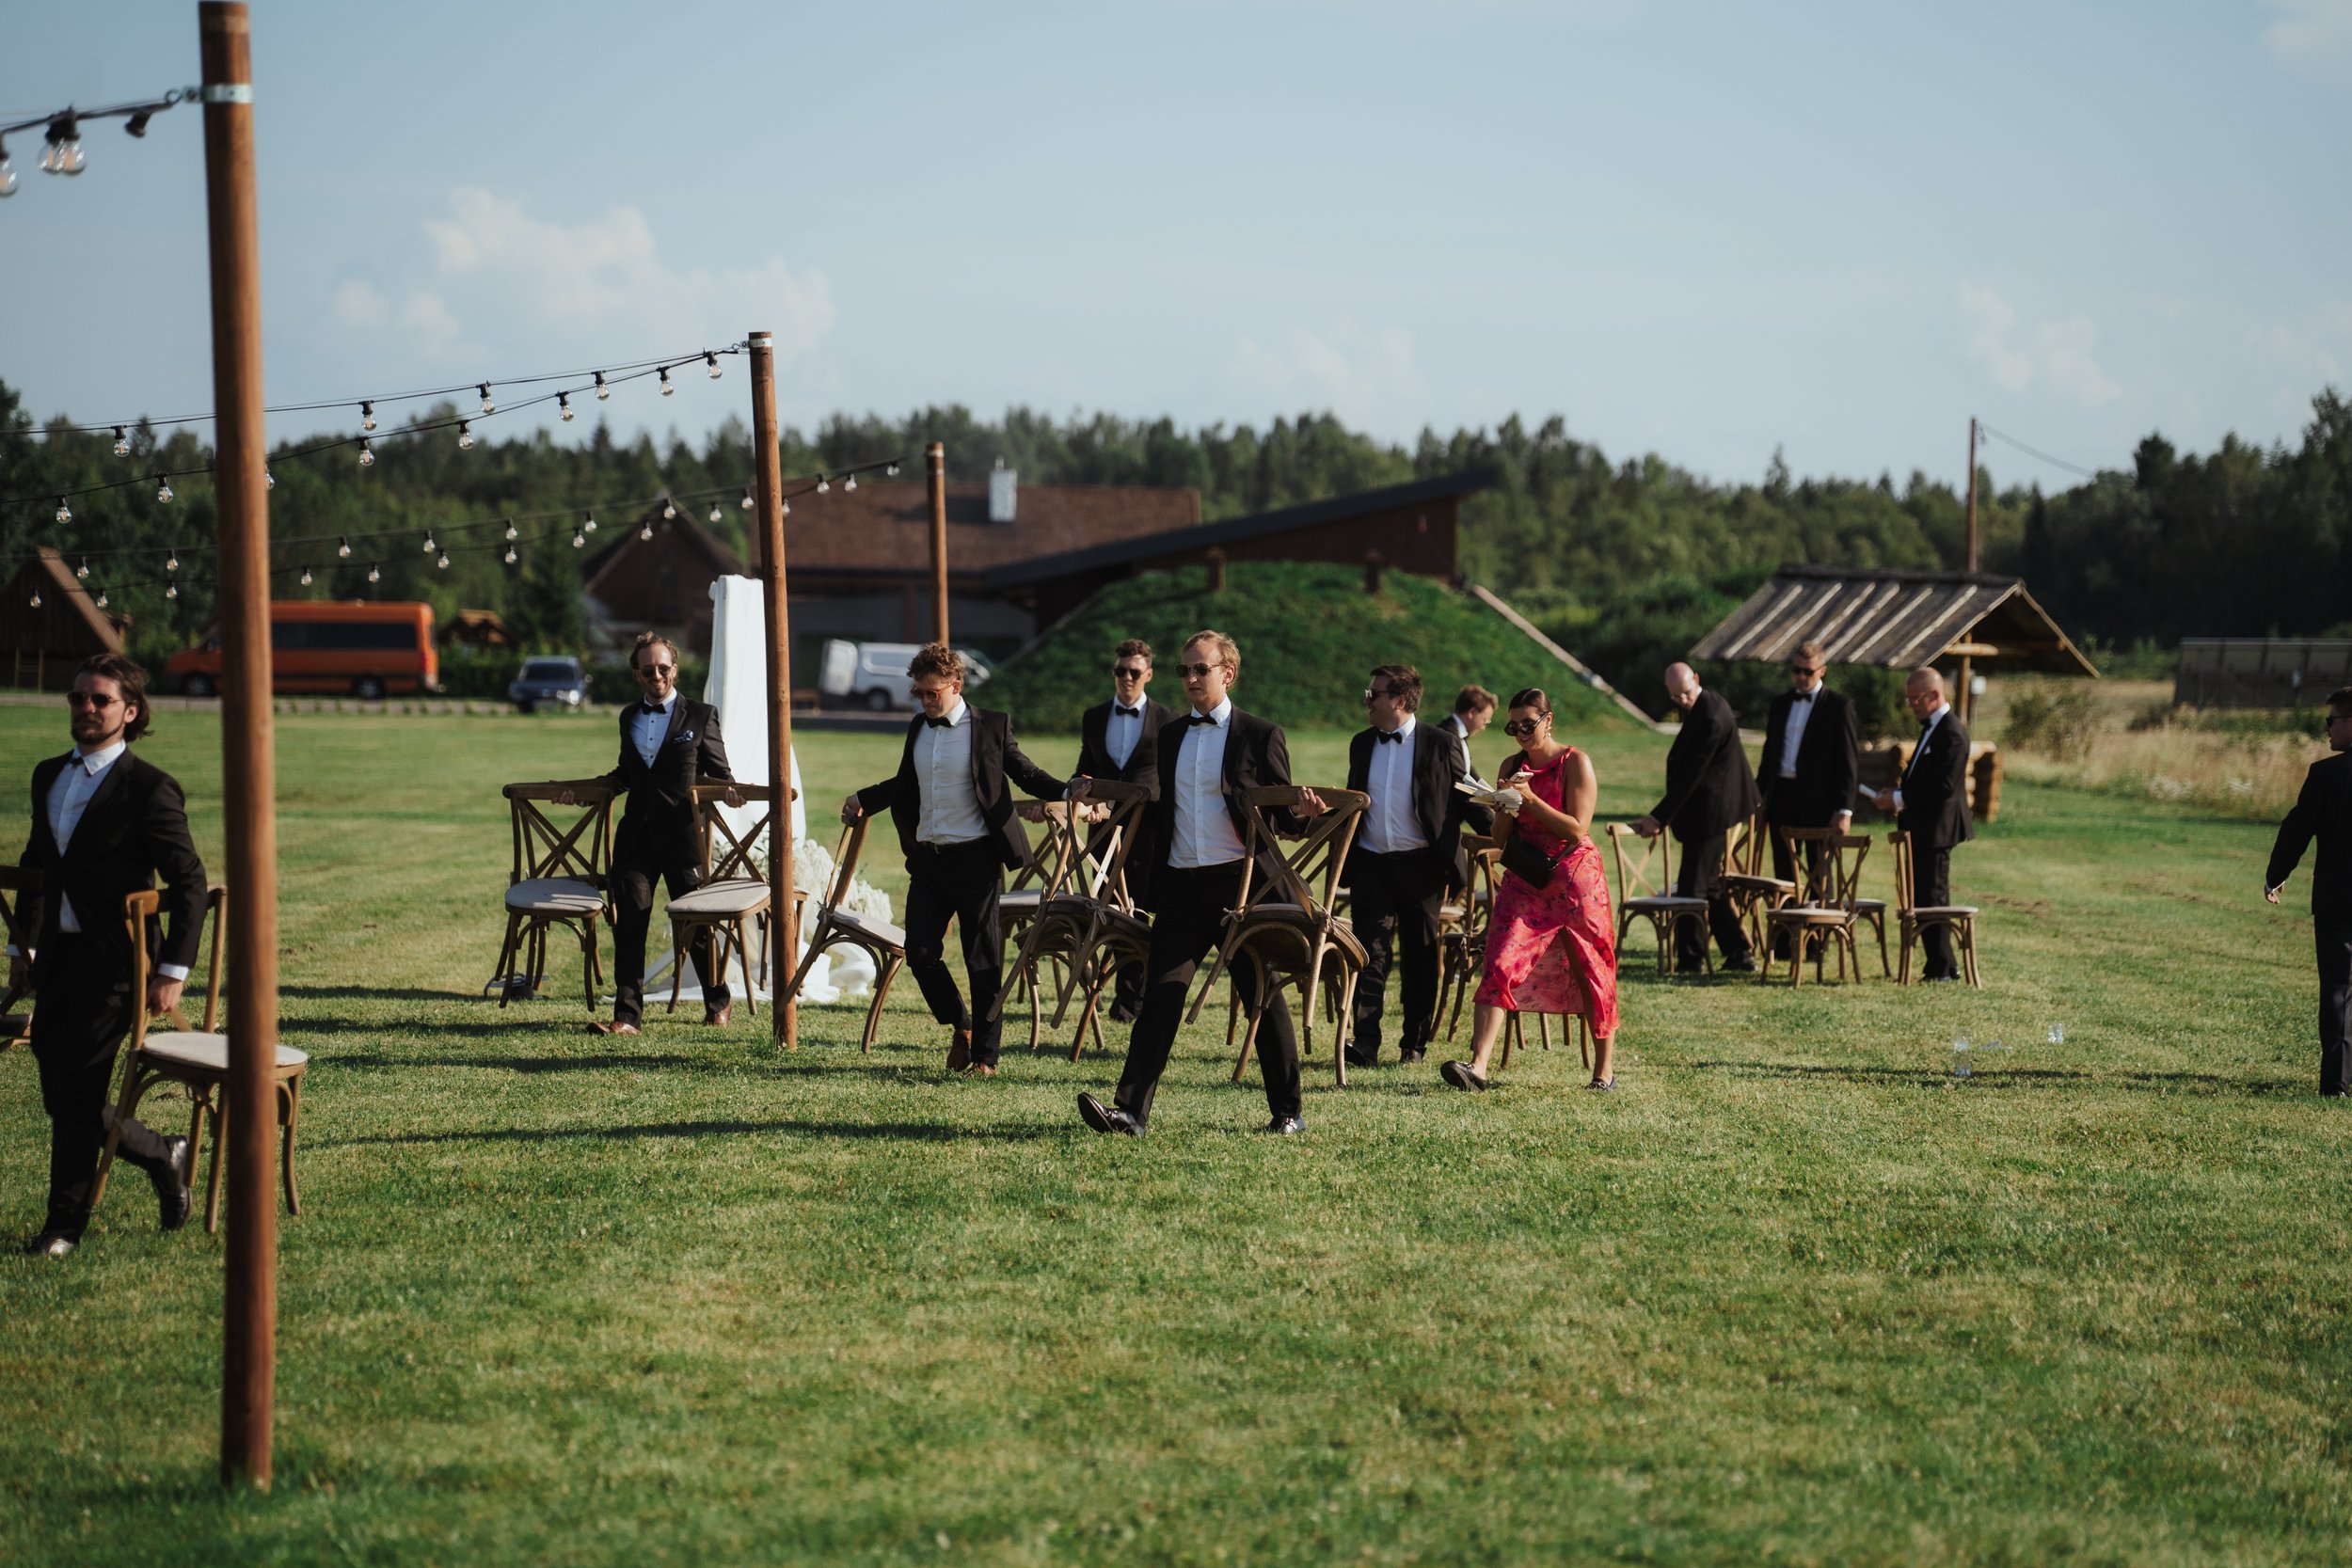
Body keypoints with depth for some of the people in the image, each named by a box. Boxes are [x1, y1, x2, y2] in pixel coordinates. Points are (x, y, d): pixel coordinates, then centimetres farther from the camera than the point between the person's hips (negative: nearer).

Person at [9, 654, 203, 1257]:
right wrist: (22, 943, 17)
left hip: (115, 960, -7)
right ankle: (162, 1157, 30)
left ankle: (66, 1223, 8)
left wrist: (173, 971, -16)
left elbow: (188, 883, -11)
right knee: (60, 1093, 9)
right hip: (58, 956, 7)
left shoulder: (149, 789, -11)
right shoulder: (48, 777, 11)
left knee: (77, 1091, -5)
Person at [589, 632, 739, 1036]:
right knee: (628, 925, -5)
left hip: (682, 836, -4)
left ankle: (719, 1003, 26)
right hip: (635, 837, 4)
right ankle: (627, 1015, -5)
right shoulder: (629, 718, 15)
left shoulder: (700, 716, 2)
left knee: (696, 926, 7)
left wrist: (729, 790, -19)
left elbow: (719, 771, 3)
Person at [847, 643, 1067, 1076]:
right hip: (927, 860, 5)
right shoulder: (918, 728, 10)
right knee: (920, 954, 2)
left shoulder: (991, 727, -6)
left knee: (983, 962, 0)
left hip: (974, 859, -5)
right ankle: (960, 1027, 24)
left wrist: (1066, 791, -18)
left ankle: (984, 1055, 8)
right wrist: (863, 800, 20)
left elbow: (1025, 773, -2)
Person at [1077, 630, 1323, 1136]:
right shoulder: (1169, 737, 15)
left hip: (1238, 884, -4)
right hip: (1179, 886, 4)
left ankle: (1287, 1110, 15)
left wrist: (1301, 811, -21)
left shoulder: (1260, 736, 1)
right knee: (1160, 995, -5)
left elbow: (1280, 818, 1)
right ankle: (1131, 1110, -11)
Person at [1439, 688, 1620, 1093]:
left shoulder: (1575, 763, -5)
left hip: (1573, 874, -4)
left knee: (1591, 971, 3)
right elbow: (1500, 838, 12)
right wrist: (1506, 806, -8)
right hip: (1524, 879, 4)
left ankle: (1604, 1070, 17)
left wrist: (1530, 799, -19)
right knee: (1501, 965, -12)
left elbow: (1577, 830, -14)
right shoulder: (1514, 767, 10)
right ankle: (1477, 1065, -21)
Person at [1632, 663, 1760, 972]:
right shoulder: (1707, 706, 11)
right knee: (1710, 885, 15)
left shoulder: (1710, 718, -22)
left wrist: (1659, 817, -23)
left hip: (1708, 812, -11)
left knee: (1691, 886, -6)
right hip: (1709, 811, 11)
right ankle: (1738, 953, 18)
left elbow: (1691, 775, -24)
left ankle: (1690, 959, 1)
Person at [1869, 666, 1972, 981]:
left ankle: (1942, 968, -1)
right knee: (1923, 898, 12)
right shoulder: (1932, 727, 14)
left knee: (1931, 898, -6)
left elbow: (1943, 786, -23)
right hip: (1922, 828, 10)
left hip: (1935, 829, -10)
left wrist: (1899, 799, -19)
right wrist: (1898, 794, 7)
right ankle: (1942, 966, 17)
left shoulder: (1951, 734, -18)